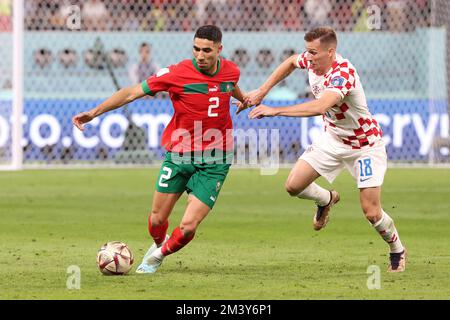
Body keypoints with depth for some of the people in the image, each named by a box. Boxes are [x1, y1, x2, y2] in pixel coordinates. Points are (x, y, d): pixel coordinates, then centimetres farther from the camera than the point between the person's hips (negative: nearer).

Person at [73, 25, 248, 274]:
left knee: (188, 227, -10)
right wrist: (94, 113, -19)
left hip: (214, 162, 1)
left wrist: (244, 99, 46)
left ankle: (159, 256, 22)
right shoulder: (176, 74, -14)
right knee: (157, 220, 6)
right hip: (178, 155, -1)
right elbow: (131, 93, -12)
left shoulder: (231, 71, -4)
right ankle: (158, 244, 43)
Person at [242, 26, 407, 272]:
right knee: (294, 186, -4)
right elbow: (291, 62, 15)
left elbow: (320, 106, -51)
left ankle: (397, 250, 21)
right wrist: (262, 91, 7)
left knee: (371, 213, -10)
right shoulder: (311, 61, -11)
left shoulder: (342, 72, -34)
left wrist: (276, 111, -53)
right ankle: (327, 199, 30)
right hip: (333, 138, 7)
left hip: (365, 145, -7)